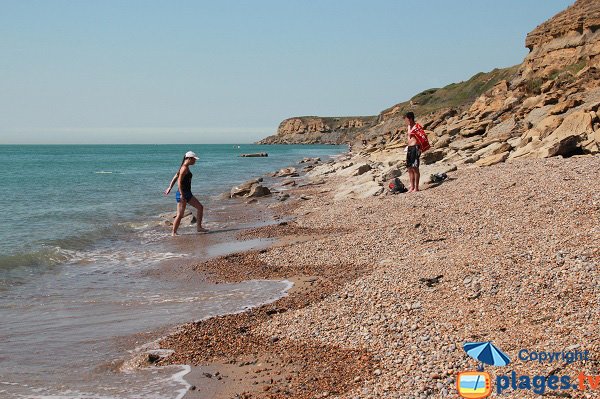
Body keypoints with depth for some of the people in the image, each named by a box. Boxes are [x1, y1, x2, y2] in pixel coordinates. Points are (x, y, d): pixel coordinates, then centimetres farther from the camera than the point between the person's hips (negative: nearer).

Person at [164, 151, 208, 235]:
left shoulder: (185, 168, 14)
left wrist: (170, 188, 22)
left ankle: (199, 227, 15)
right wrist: (181, 194, -24)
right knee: (180, 215, -6)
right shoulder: (185, 168, -16)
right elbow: (179, 181, -22)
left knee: (200, 207, 10)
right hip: (183, 194, -10)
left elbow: (175, 178, 19)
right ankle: (174, 233, 1)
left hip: (187, 194, 10)